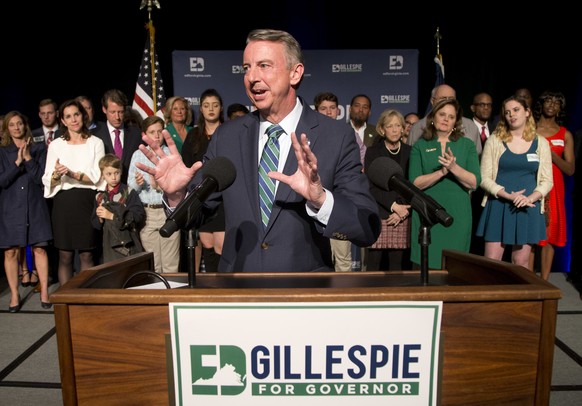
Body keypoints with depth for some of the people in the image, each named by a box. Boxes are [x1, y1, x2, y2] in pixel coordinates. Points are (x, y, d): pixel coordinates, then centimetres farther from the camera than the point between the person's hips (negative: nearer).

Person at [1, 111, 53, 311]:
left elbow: (40, 177, -2)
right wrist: (18, 162, -14)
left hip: (35, 205, 0)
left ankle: (44, 291, 10)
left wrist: (28, 157, -12)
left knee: (39, 248, 1)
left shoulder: (38, 148, 6)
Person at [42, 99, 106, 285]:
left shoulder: (96, 143, 4)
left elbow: (96, 177, -4)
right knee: (65, 256, 4)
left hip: (87, 202, -1)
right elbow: (48, 180, 4)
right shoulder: (56, 145, 8)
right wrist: (57, 174, -17)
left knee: (86, 255, 4)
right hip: (64, 202, 1)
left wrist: (72, 174, -18)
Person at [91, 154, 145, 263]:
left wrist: (111, 216, -12)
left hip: (128, 245, -4)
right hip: (109, 245, 4)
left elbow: (138, 216, -17)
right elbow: (95, 224, 12)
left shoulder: (129, 193, -5)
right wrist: (100, 218, -10)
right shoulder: (99, 197, 10)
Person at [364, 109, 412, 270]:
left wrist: (402, 210, -5)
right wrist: (393, 205, -10)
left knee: (397, 265, 1)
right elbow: (371, 185, -1)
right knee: (374, 264, -2)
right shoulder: (372, 151, 6)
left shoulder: (410, 152, 10)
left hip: (402, 217, 1)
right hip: (378, 216, -1)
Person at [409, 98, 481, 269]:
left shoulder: (467, 145, 7)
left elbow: (474, 183, -3)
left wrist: (454, 167, -19)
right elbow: (415, 183, -6)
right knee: (427, 265, 0)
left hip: (457, 216, 1)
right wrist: (442, 171, -18)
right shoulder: (420, 146, 5)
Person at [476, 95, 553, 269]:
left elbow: (547, 180, 5)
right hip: (498, 207, -1)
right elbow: (484, 178, -4)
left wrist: (530, 198, -14)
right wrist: (509, 196, -16)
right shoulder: (494, 140, 1)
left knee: (521, 262, 9)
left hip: (528, 208, 2)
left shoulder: (541, 143, 7)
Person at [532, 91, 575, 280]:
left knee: (549, 235, 1)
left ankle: (543, 282, 7)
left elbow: (570, 170, 5)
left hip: (553, 189, 2)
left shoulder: (565, 135, 11)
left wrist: (551, 154, -10)